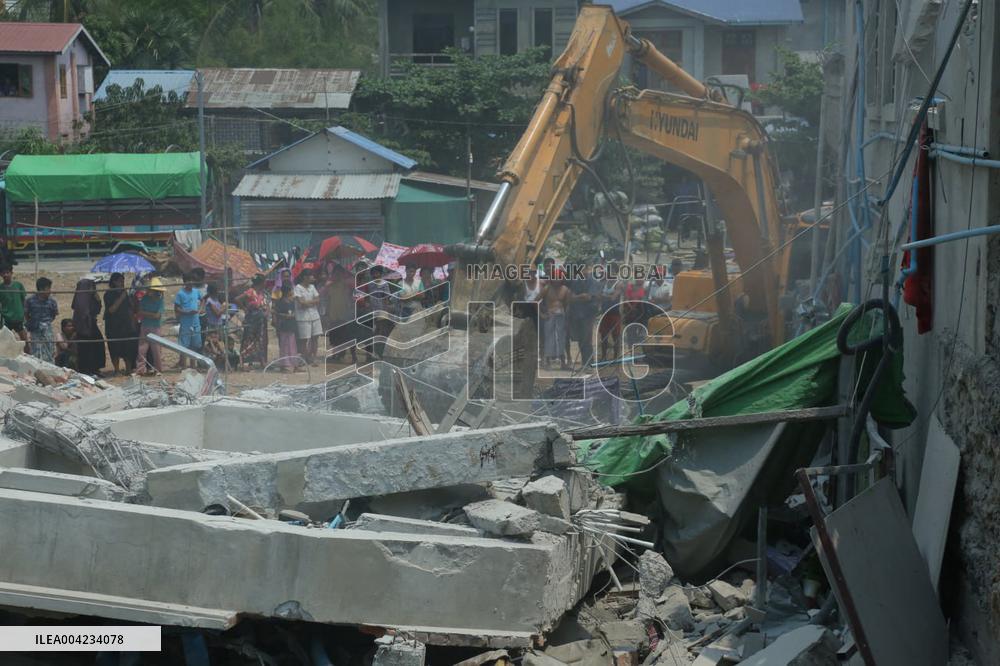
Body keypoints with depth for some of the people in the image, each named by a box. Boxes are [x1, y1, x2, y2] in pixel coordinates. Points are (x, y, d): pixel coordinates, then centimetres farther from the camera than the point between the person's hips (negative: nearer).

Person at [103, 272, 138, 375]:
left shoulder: (124, 293, 11)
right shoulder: (109, 294, -6)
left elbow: (130, 309, 15)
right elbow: (111, 309, -18)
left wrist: (133, 323, 11)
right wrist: (121, 298, -19)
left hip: (126, 324, 5)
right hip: (114, 327, -5)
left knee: (129, 347, 2)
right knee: (115, 349, 0)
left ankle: (128, 369, 8)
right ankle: (117, 370, 8)